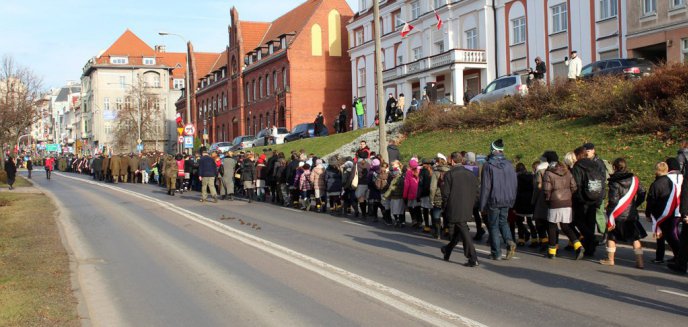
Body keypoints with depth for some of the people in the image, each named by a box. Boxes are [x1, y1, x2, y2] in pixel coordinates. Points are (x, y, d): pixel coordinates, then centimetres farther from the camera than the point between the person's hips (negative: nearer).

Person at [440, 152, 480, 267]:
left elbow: (445, 193, -11)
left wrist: (444, 206, 4)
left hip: (454, 210, -6)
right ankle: (447, 252, 38)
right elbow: (476, 193, 7)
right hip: (467, 210, 6)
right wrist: (470, 205, 16)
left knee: (464, 233, -4)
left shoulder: (449, 174, -11)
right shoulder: (471, 175, 6)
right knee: (457, 231, 20)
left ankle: (473, 258, -9)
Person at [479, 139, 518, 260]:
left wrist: (482, 204, -5)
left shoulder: (488, 165, -10)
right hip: (507, 200, 5)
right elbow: (514, 184, 9)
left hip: (494, 200, -4)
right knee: (503, 222, 20)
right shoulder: (509, 165, 5)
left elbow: (485, 186, -10)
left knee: (494, 225, 5)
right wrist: (512, 200, 17)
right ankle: (509, 241, -4)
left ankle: (496, 253, 6)